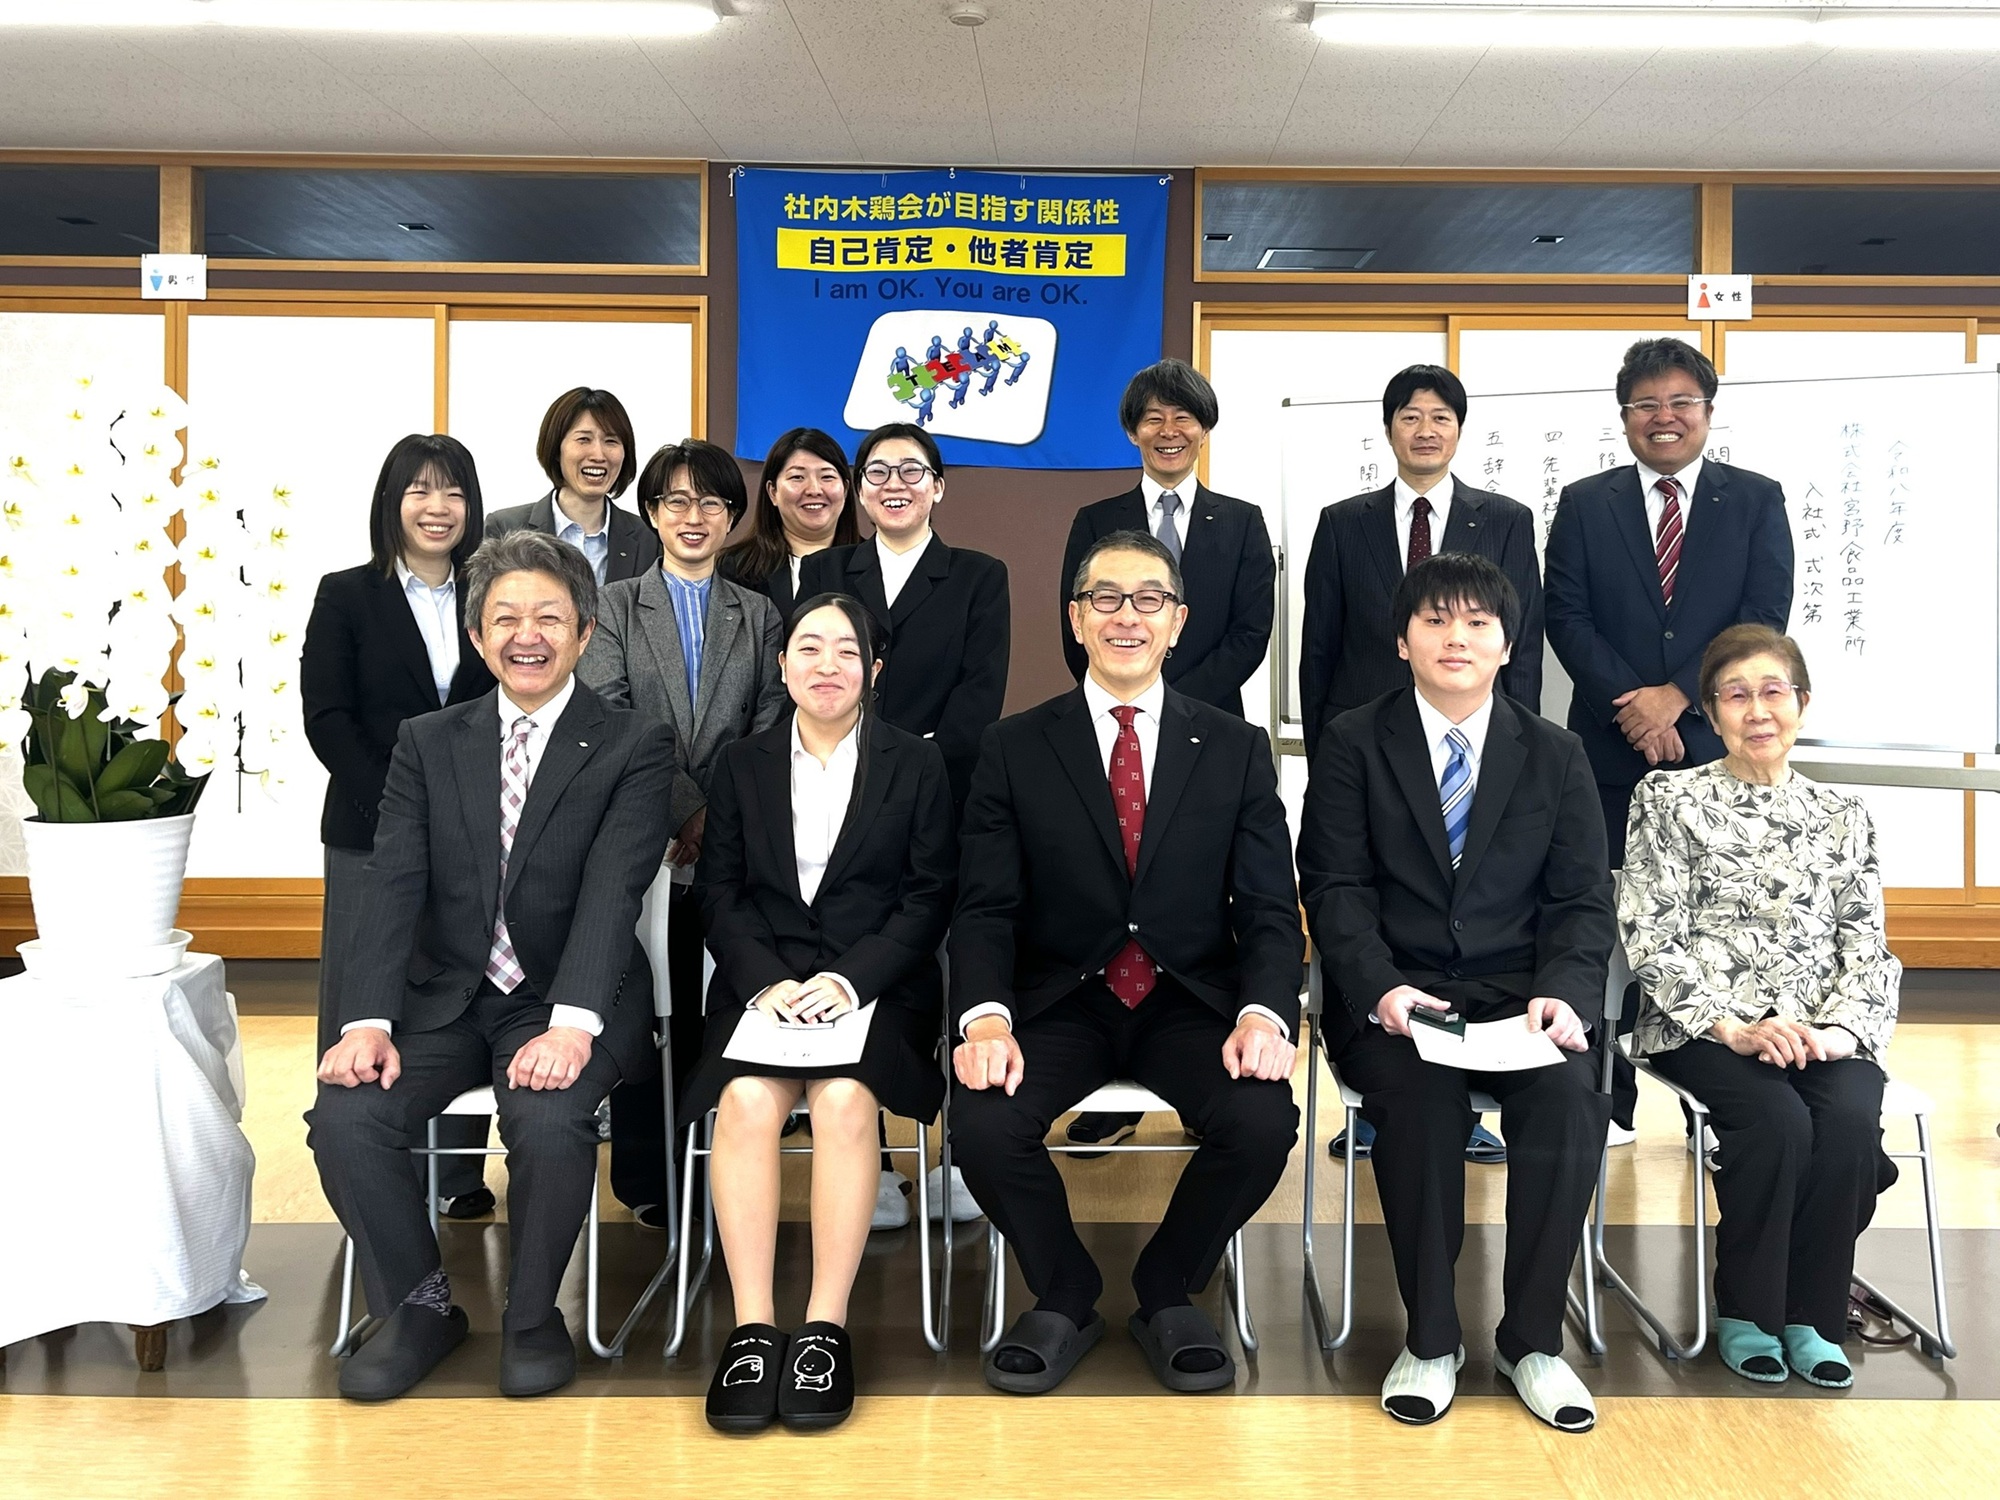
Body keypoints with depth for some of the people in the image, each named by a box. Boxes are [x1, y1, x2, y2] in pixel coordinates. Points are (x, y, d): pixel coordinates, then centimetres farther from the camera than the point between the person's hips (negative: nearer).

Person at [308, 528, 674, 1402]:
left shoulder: (634, 748, -1)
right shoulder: (428, 745, 10)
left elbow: (611, 893, -14)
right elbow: (393, 888, 0)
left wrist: (570, 1025, -29)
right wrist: (367, 1022, -16)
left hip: (565, 1003, -3)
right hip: (445, 996, 3)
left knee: (549, 1121, -32)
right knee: (344, 1117, -21)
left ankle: (532, 1318, -2)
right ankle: (419, 1308, 5)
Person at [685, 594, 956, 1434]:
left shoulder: (917, 765, 10)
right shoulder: (742, 765, 15)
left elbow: (930, 896, 2)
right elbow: (719, 892, 8)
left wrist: (850, 978, -13)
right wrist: (766, 980, -11)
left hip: (877, 982, -1)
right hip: (764, 981, 2)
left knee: (844, 1099, -31)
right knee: (747, 1100, -29)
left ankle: (826, 1328, -25)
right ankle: (753, 1327, -25)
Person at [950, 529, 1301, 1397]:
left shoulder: (1237, 750, 6)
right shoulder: (1015, 749, 4)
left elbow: (1268, 909, 1)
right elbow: (985, 908, -2)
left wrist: (1263, 1014, -19)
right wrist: (986, 1017, -21)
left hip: (1192, 1004, 1)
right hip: (1061, 1002, 0)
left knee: (1263, 1123, -27)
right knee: (982, 1125, -27)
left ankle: (1166, 1294, 5)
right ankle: (1064, 1300, 5)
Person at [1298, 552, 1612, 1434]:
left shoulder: (1555, 757, 12)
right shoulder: (1352, 744, 5)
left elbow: (1582, 900, 7)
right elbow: (1335, 888, -3)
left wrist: (1564, 993, -14)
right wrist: (1382, 988, -20)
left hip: (1517, 995, 2)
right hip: (1391, 997, -2)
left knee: (1571, 1095, -28)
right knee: (1422, 1095, -32)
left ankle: (1532, 1338, -10)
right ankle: (1430, 1338, -13)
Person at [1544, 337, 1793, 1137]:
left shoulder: (1757, 500, 7)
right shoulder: (1584, 504, 8)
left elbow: (1765, 617, -3)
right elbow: (1567, 618, 0)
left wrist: (1677, 697, -13)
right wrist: (1631, 706, -12)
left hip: (1717, 747, 0)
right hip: (1612, 749, 0)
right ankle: (1606, 1102, 11)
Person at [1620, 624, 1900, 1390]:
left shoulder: (1842, 816, 16)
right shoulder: (1670, 799, 6)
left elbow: (1868, 948, 9)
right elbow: (1652, 938, -3)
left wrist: (1838, 1030, -12)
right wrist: (1733, 1028, -15)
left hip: (1822, 1032, 3)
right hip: (1702, 1026, -3)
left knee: (1851, 1122, -28)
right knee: (1779, 1120, -30)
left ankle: (1812, 1316, -8)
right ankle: (1746, 1313, -8)